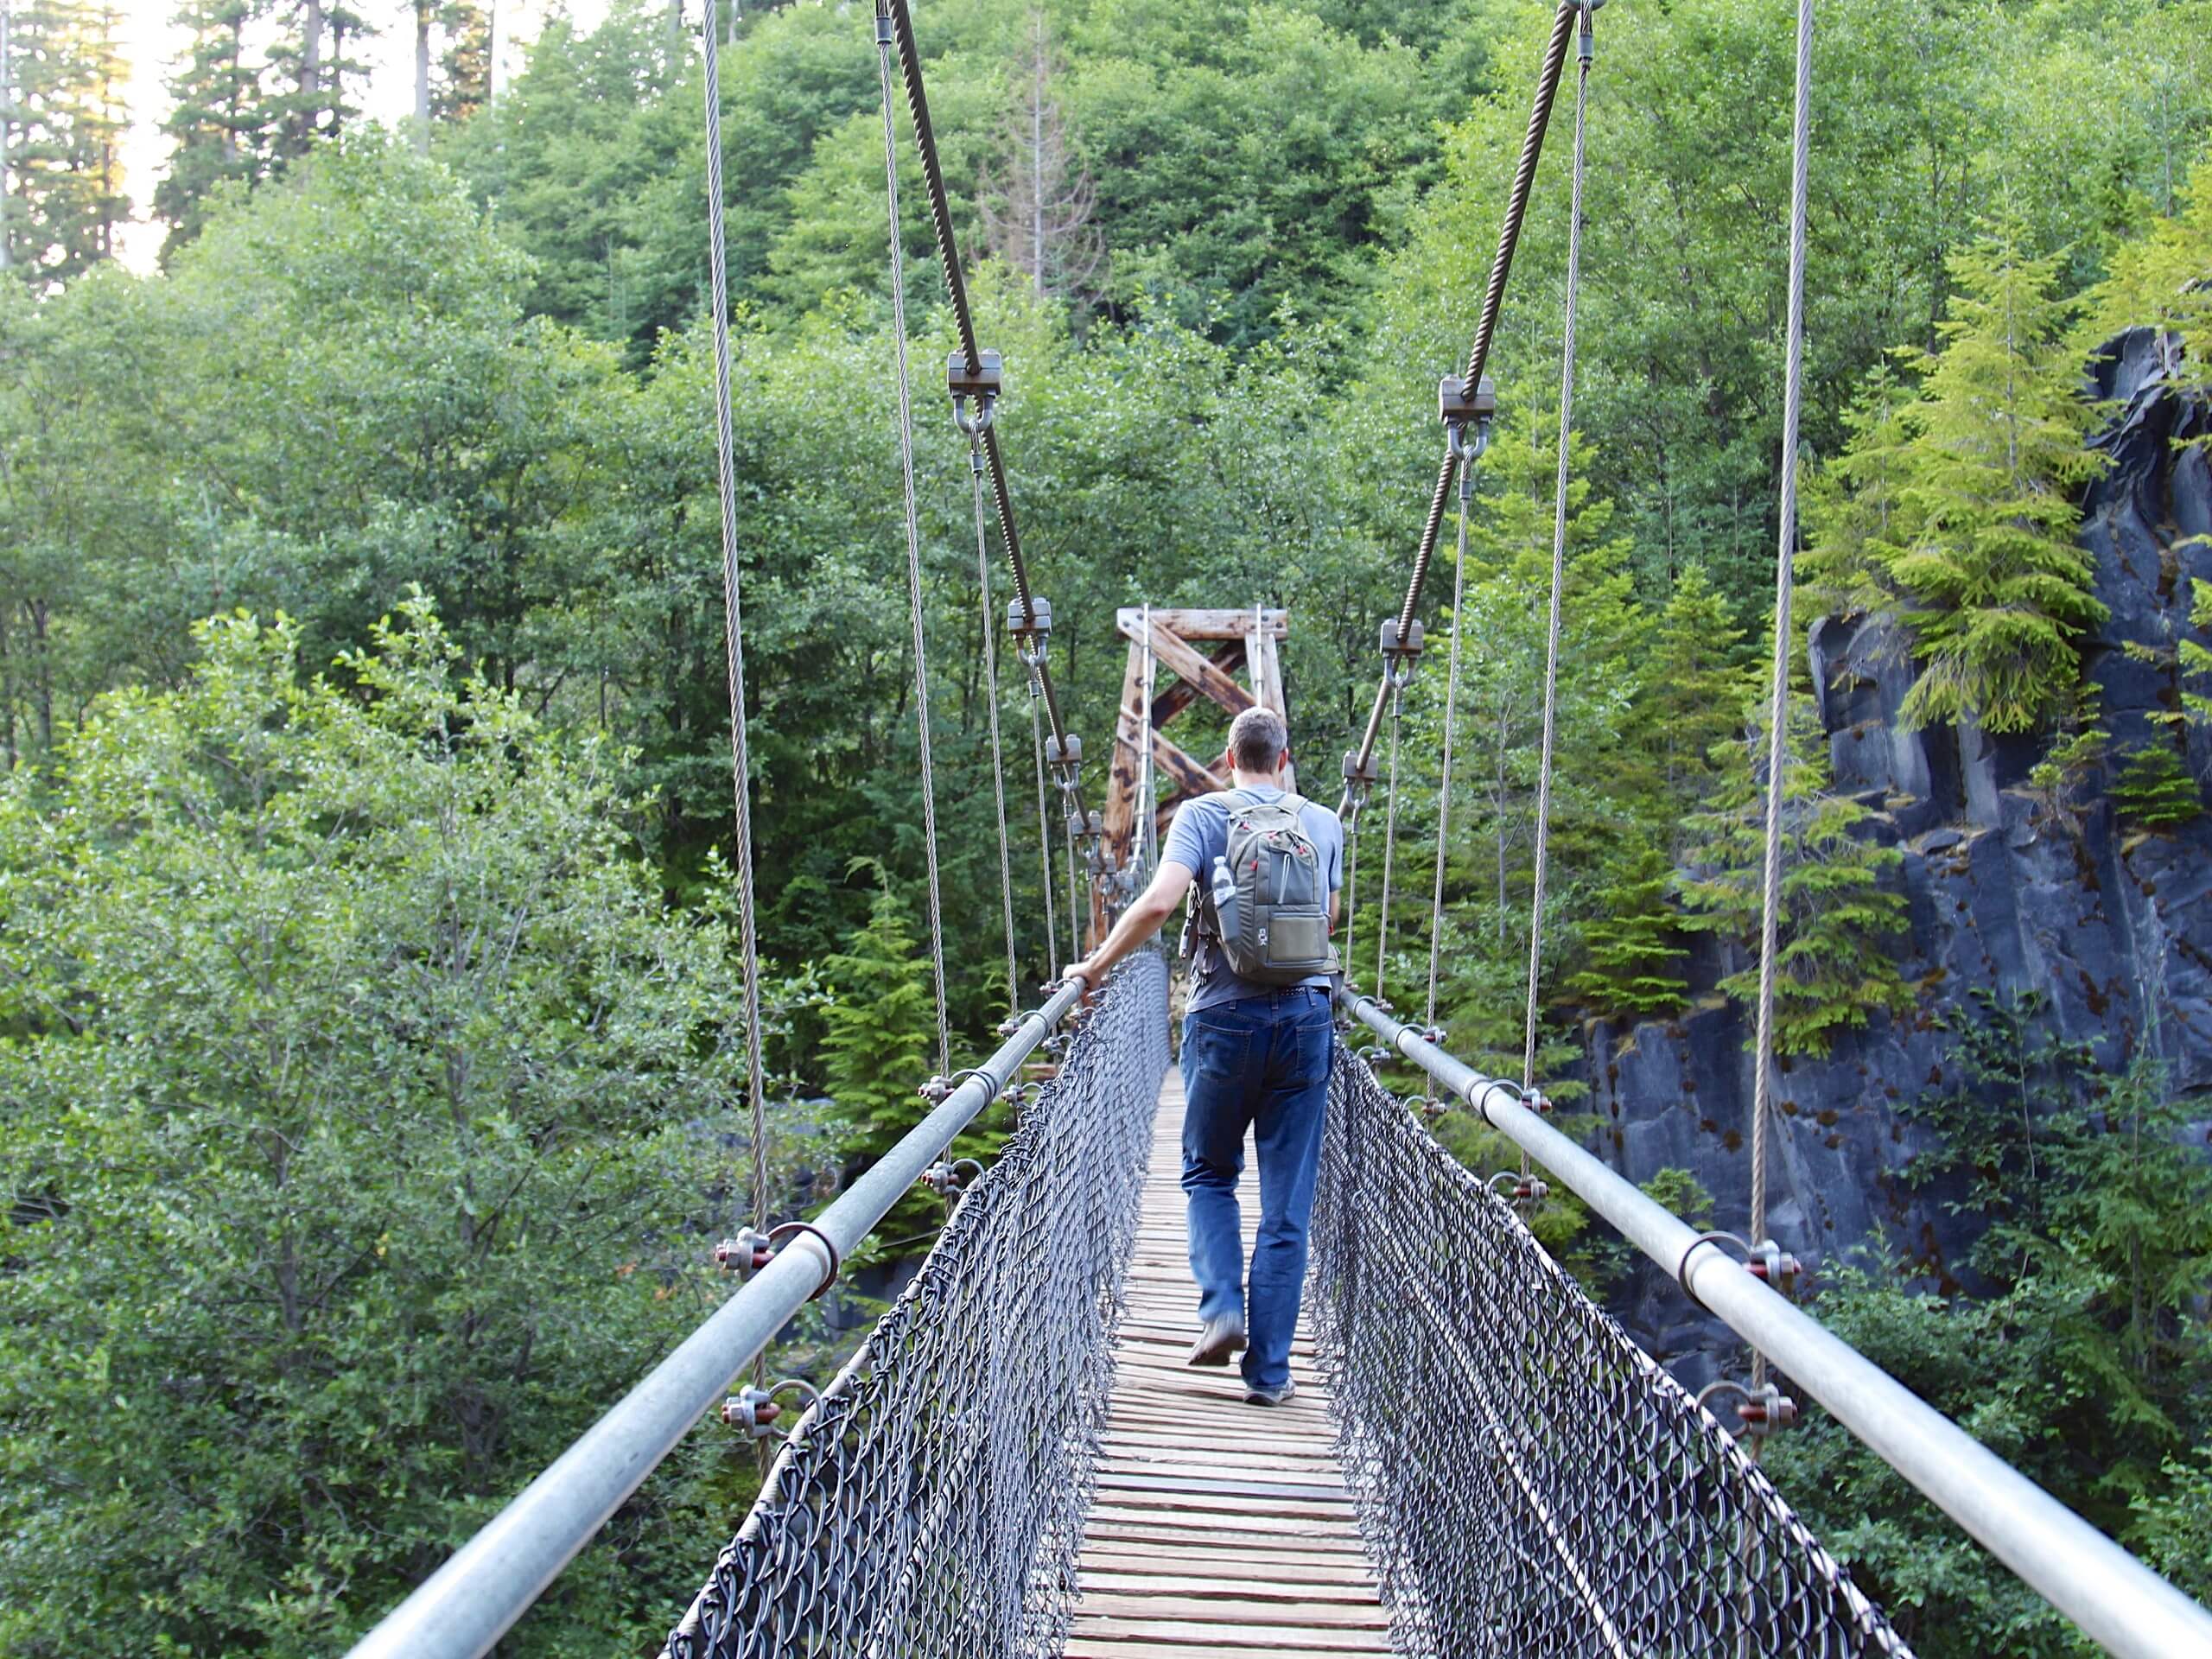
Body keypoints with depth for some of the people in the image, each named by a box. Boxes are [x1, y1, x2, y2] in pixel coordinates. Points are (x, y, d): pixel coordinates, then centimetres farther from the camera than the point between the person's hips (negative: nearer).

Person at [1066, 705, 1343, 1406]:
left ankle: (1222, 1309, -1)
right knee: (1287, 1203, 6)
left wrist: (1096, 966, -3)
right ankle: (1268, 1369, 7)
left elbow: (1159, 901, -16)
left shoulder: (1202, 815, -2)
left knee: (1209, 1172, 19)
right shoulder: (1324, 824, 8)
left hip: (1225, 1017, -2)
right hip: (1307, 1019, 2)